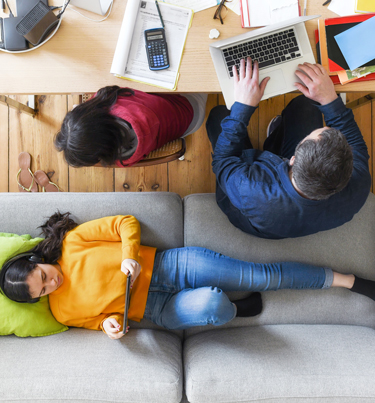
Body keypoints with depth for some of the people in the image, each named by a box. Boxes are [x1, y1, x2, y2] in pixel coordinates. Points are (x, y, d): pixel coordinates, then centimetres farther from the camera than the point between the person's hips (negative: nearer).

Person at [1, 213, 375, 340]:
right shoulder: (63, 312, 1)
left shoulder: (72, 242, -6)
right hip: (161, 311, 0)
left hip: (169, 265, 0)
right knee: (214, 306, -35)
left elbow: (126, 223, -3)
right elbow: (98, 317, 11)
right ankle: (236, 308, 4)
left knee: (263, 275, -10)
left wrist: (130, 255, -19)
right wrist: (110, 323, -11)